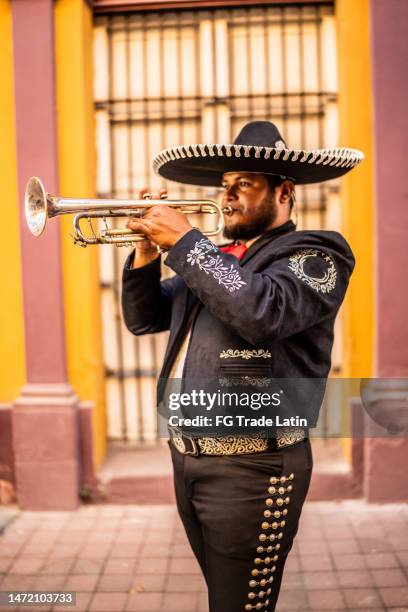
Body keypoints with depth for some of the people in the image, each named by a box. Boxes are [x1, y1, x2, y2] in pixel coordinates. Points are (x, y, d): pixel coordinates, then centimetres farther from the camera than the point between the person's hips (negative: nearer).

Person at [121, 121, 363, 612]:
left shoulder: (313, 255, -8)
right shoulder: (213, 260, 15)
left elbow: (261, 312, -28)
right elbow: (143, 318, 16)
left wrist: (182, 239, -20)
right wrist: (148, 247, 0)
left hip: (251, 469, -7)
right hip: (187, 460, 7)